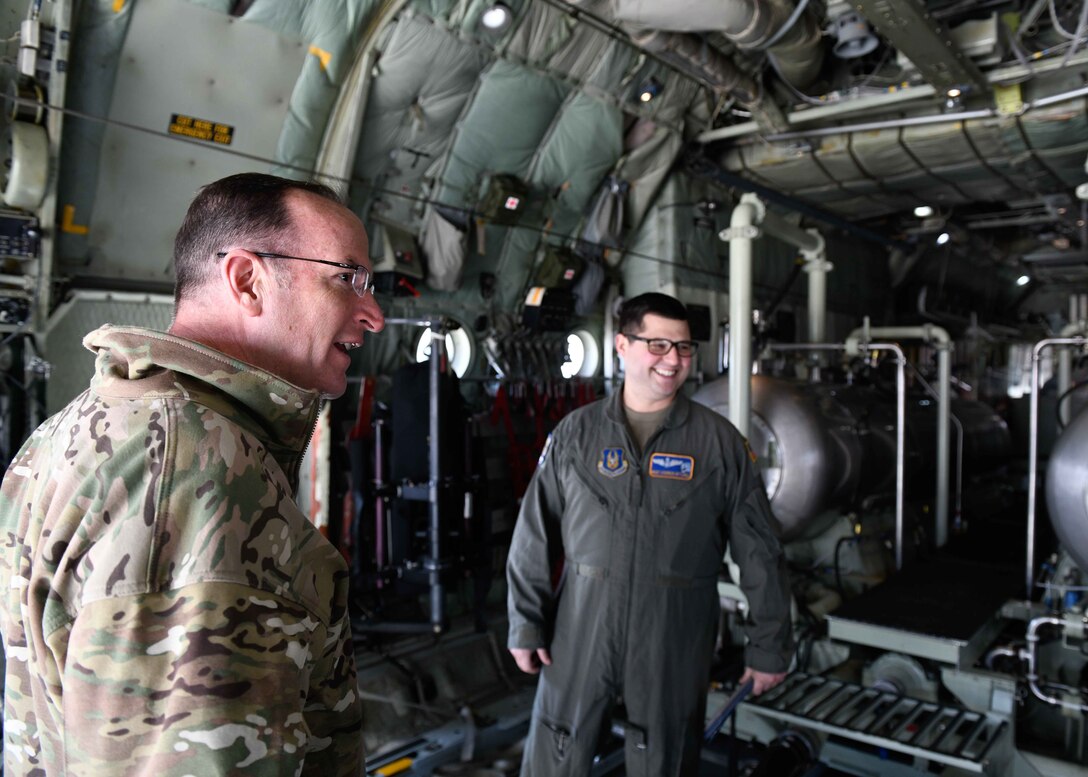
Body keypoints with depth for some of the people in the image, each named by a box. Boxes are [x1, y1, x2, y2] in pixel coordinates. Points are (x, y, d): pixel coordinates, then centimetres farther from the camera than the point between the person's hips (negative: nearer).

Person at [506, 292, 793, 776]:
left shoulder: (720, 443, -2)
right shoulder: (575, 433, 1)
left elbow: (759, 553, 1)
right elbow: (534, 536, 4)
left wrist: (769, 647, 2)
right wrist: (526, 625, 3)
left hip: (674, 651, -1)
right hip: (580, 641, 1)